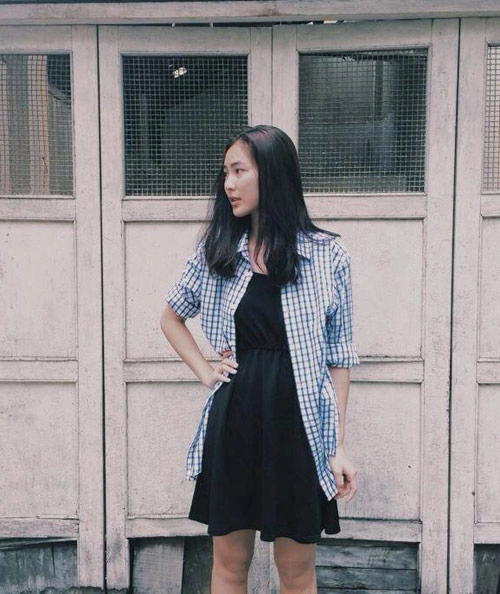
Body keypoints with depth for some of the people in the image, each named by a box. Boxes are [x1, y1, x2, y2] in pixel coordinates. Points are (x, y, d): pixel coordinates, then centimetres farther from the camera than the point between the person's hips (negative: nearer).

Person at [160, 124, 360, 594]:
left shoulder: (327, 255, -5)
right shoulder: (215, 250, 2)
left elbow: (338, 357, -1)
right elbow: (171, 317, 18)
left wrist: (339, 447, -4)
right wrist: (204, 371, 4)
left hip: (298, 425, -2)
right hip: (233, 422, 2)